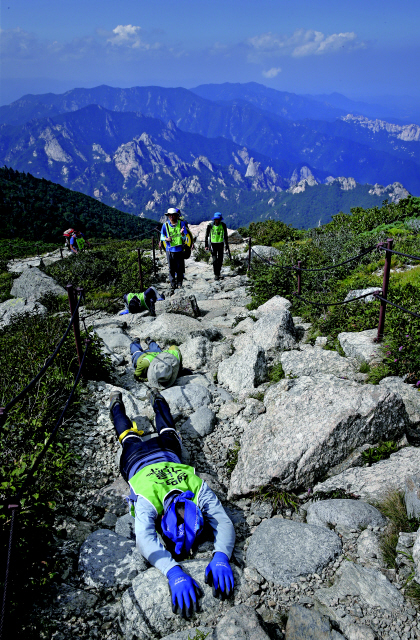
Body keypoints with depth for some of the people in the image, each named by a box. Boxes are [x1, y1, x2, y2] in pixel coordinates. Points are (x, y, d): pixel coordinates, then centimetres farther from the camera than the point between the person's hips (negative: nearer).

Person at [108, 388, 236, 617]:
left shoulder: (198, 488, -47)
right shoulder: (147, 499, -52)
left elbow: (224, 522, -50)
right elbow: (145, 539, -65)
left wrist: (221, 558, -70)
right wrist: (174, 573, -80)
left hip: (167, 455, 1)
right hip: (136, 459, -1)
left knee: (167, 432, 36)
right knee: (130, 437, 33)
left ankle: (157, 399, 60)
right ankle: (116, 403, 59)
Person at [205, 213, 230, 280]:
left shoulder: (223, 225, -6)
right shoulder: (210, 225, -11)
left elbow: (225, 236, 4)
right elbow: (206, 235, -1)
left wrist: (227, 246, 6)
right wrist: (206, 245, -4)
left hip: (220, 244, 2)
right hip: (213, 244, -2)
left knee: (220, 260, 7)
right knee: (215, 260, -10)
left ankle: (218, 271, 28)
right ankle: (216, 274, -4)